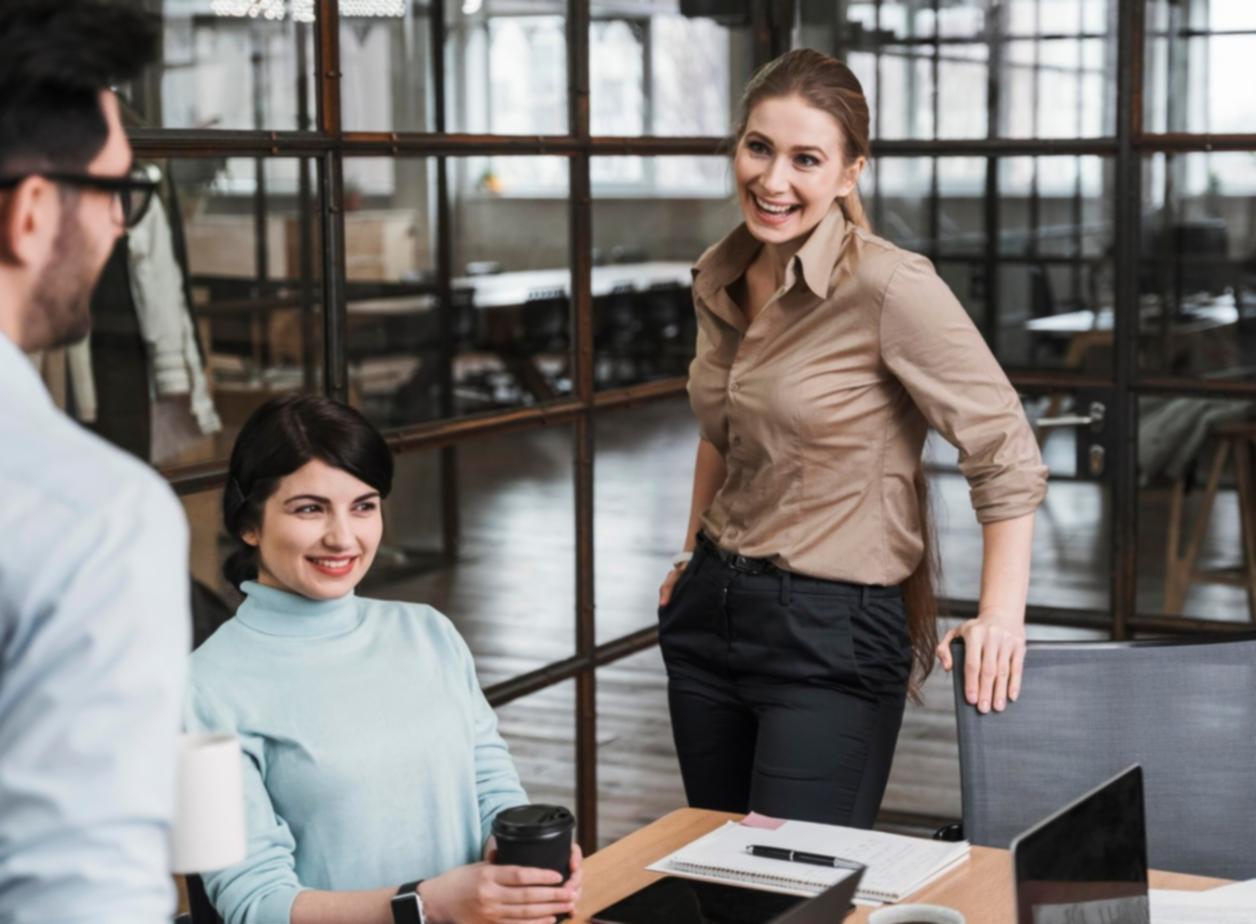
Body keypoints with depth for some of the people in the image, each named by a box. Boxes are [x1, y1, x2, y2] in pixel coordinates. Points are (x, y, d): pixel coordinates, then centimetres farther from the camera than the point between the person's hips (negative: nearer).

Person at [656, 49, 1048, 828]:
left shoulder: (889, 287, -17)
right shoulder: (719, 280, 5)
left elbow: (1004, 451, -17)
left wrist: (1001, 615, -25)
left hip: (830, 633, -7)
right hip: (710, 612, 7)